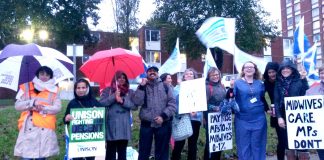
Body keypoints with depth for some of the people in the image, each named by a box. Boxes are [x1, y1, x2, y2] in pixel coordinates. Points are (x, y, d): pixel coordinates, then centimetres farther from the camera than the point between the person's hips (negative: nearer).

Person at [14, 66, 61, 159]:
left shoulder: (54, 90, 9)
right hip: (28, 129, 0)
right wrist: (32, 102, -12)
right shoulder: (26, 88, 9)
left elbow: (57, 108, 0)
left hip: (45, 129, 0)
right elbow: (17, 105, 3)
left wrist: (42, 108, -12)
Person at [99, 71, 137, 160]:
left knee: (122, 150, 9)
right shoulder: (107, 90, 7)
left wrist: (122, 101, -12)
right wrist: (114, 96, -14)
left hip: (124, 126, 2)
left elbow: (134, 106, 0)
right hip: (111, 125, -2)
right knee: (111, 150, 3)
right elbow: (101, 103, -5)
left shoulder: (130, 92, 11)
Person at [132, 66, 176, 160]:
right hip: (146, 124, 0)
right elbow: (137, 102, -7)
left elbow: (172, 104, 0)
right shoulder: (142, 87, 9)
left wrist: (163, 116, -12)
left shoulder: (165, 87, 7)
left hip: (163, 124, 0)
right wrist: (142, 86, -11)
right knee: (144, 152, 6)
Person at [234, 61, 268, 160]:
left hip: (259, 119, 3)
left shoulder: (260, 83, 10)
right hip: (242, 120, -2)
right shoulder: (237, 83, 0)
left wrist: (267, 109, 13)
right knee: (244, 146, 6)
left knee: (257, 146, 11)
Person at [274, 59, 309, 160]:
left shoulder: (300, 81, 1)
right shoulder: (278, 83, 7)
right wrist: (279, 117, -7)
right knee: (288, 145, 9)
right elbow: (276, 101, 3)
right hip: (285, 118, 3)